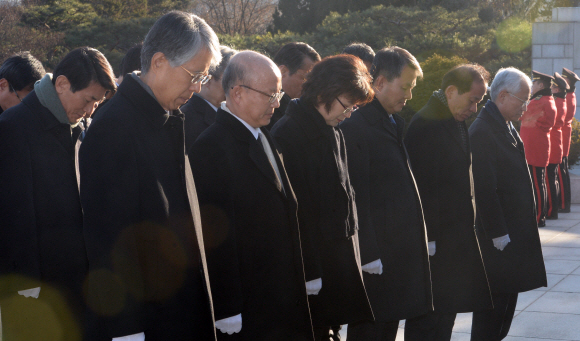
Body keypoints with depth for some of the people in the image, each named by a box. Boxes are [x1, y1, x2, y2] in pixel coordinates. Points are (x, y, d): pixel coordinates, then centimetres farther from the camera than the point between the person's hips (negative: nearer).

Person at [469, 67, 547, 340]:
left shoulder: (506, 126, 11)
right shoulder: (482, 131, -20)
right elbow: (485, 189, -22)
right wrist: (498, 233, -20)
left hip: (515, 231, 10)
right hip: (498, 236, -10)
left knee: (508, 295, 17)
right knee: (495, 299, -2)